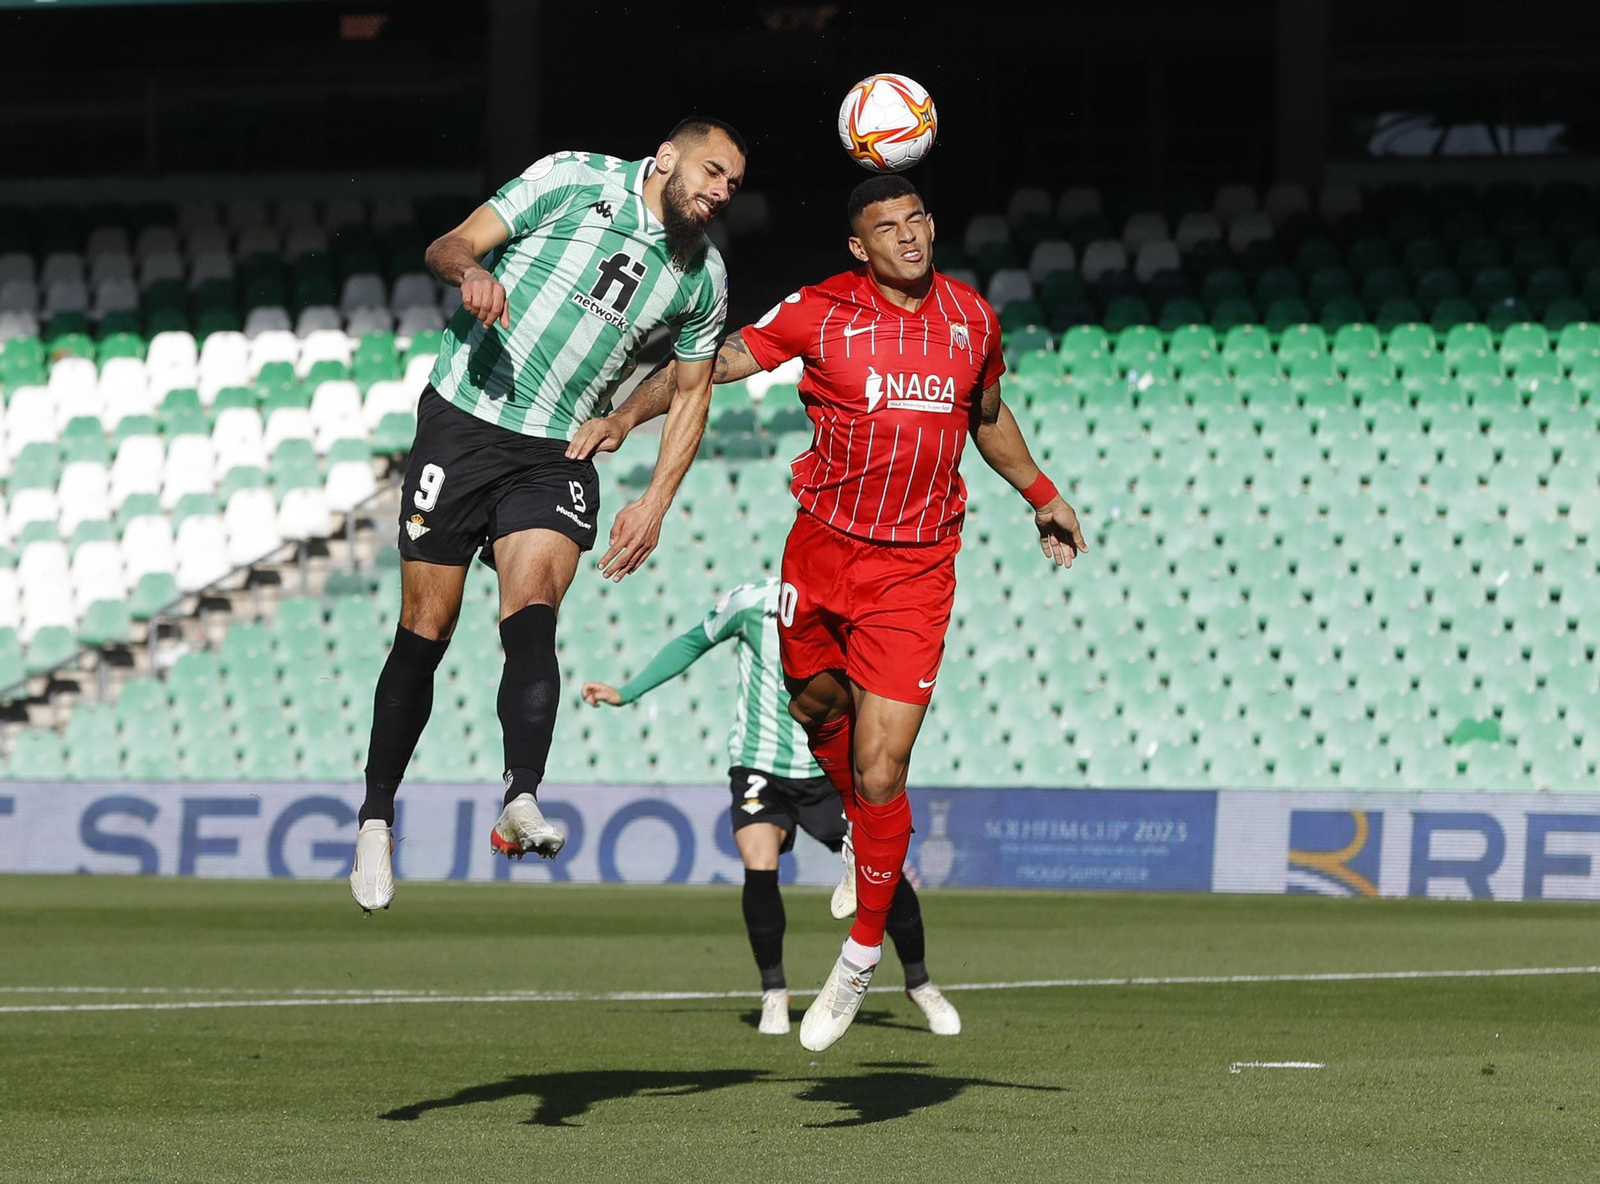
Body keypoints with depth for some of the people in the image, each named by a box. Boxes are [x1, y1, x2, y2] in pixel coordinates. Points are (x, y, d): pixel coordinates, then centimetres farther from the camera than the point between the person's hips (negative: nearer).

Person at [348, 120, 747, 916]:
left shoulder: (702, 276, 7)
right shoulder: (575, 179, -5)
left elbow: (691, 393, 18)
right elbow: (449, 245, -4)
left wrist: (655, 504, 7)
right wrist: (471, 270, -29)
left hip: (555, 459, 3)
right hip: (463, 422, -2)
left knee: (532, 614, -22)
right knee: (426, 631, -2)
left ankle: (521, 803, -36)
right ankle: (377, 815, 12)